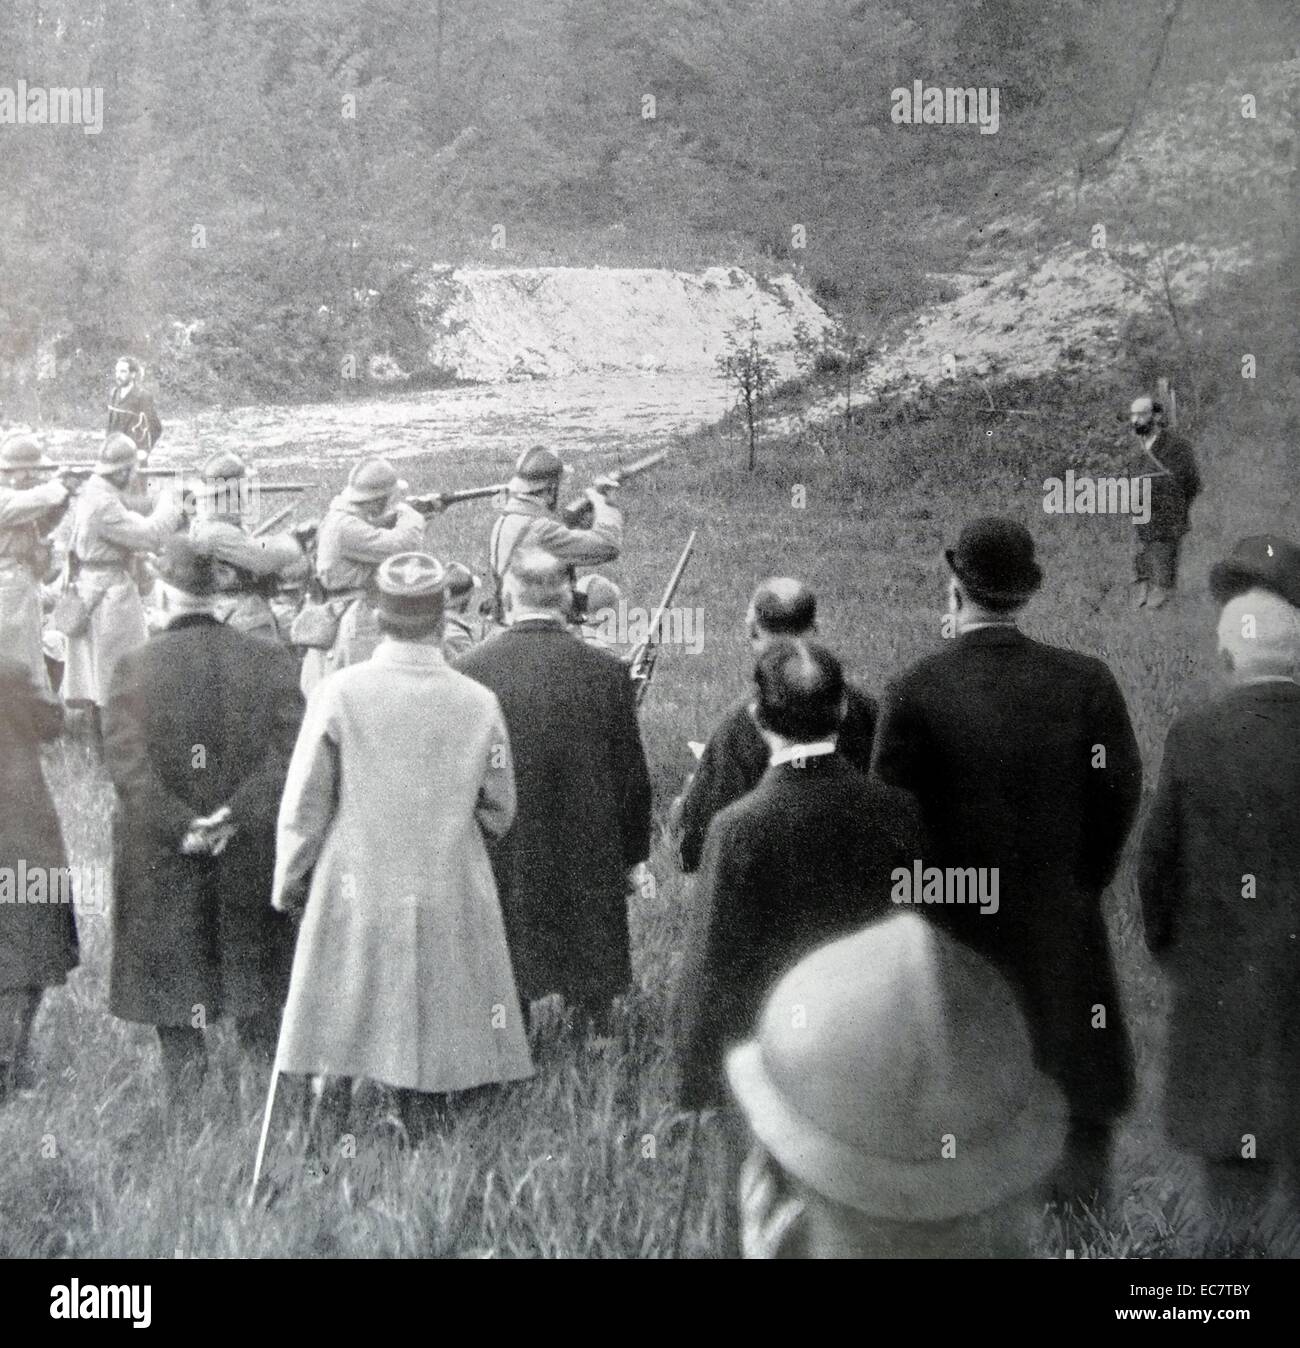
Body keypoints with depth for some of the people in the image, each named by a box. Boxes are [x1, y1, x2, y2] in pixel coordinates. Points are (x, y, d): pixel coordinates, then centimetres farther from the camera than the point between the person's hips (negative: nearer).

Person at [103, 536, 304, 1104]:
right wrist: (238, 813, -14)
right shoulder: (271, 662, -4)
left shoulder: (135, 668, -8)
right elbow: (291, 752, -12)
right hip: (252, 858, 2)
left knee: (170, 977, 11)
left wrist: (178, 826, -16)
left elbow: (125, 763, -17)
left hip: (161, 860, -1)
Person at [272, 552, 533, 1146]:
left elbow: (304, 808, -6)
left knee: (341, 1031, 10)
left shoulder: (338, 693, -11)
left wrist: (289, 884, 8)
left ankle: (325, 1157, 13)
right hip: (448, 898, 1)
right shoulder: (479, 702, -6)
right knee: (427, 1026, 13)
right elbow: (498, 812, 5)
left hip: (355, 895, -1)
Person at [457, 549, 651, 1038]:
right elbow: (632, 777, -2)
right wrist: (632, 855, 10)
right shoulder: (607, 672, -9)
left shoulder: (470, 670, -9)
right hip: (589, 864, 0)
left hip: (498, 865, 0)